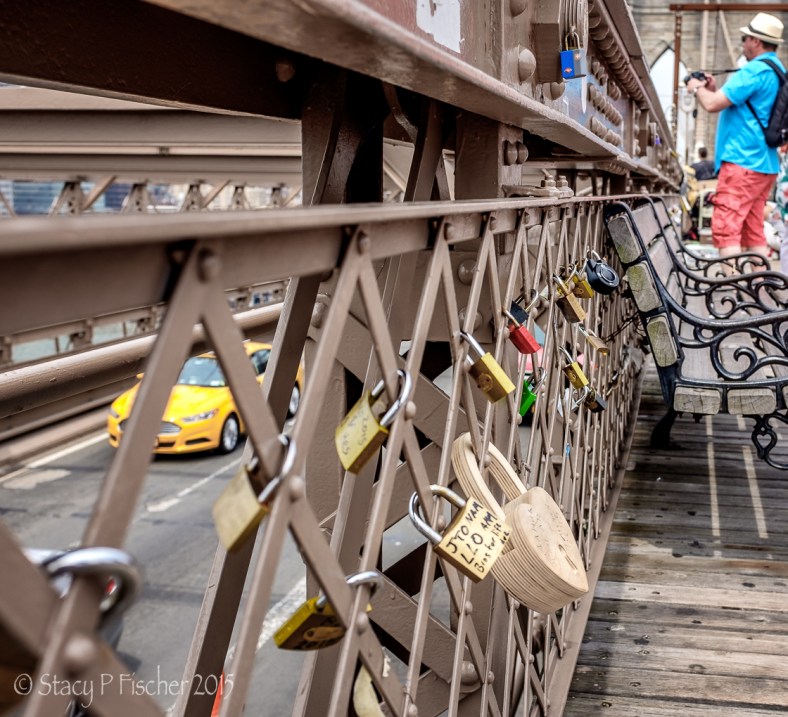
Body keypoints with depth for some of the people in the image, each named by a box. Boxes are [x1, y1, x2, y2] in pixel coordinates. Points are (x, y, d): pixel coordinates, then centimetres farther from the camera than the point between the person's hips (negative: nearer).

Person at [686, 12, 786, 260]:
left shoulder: (755, 70, -12)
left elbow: (712, 104, -15)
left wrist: (697, 89, 5)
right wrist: (714, 90, 16)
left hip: (742, 161, -10)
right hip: (765, 165, 10)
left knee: (725, 229, -12)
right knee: (754, 232, 12)